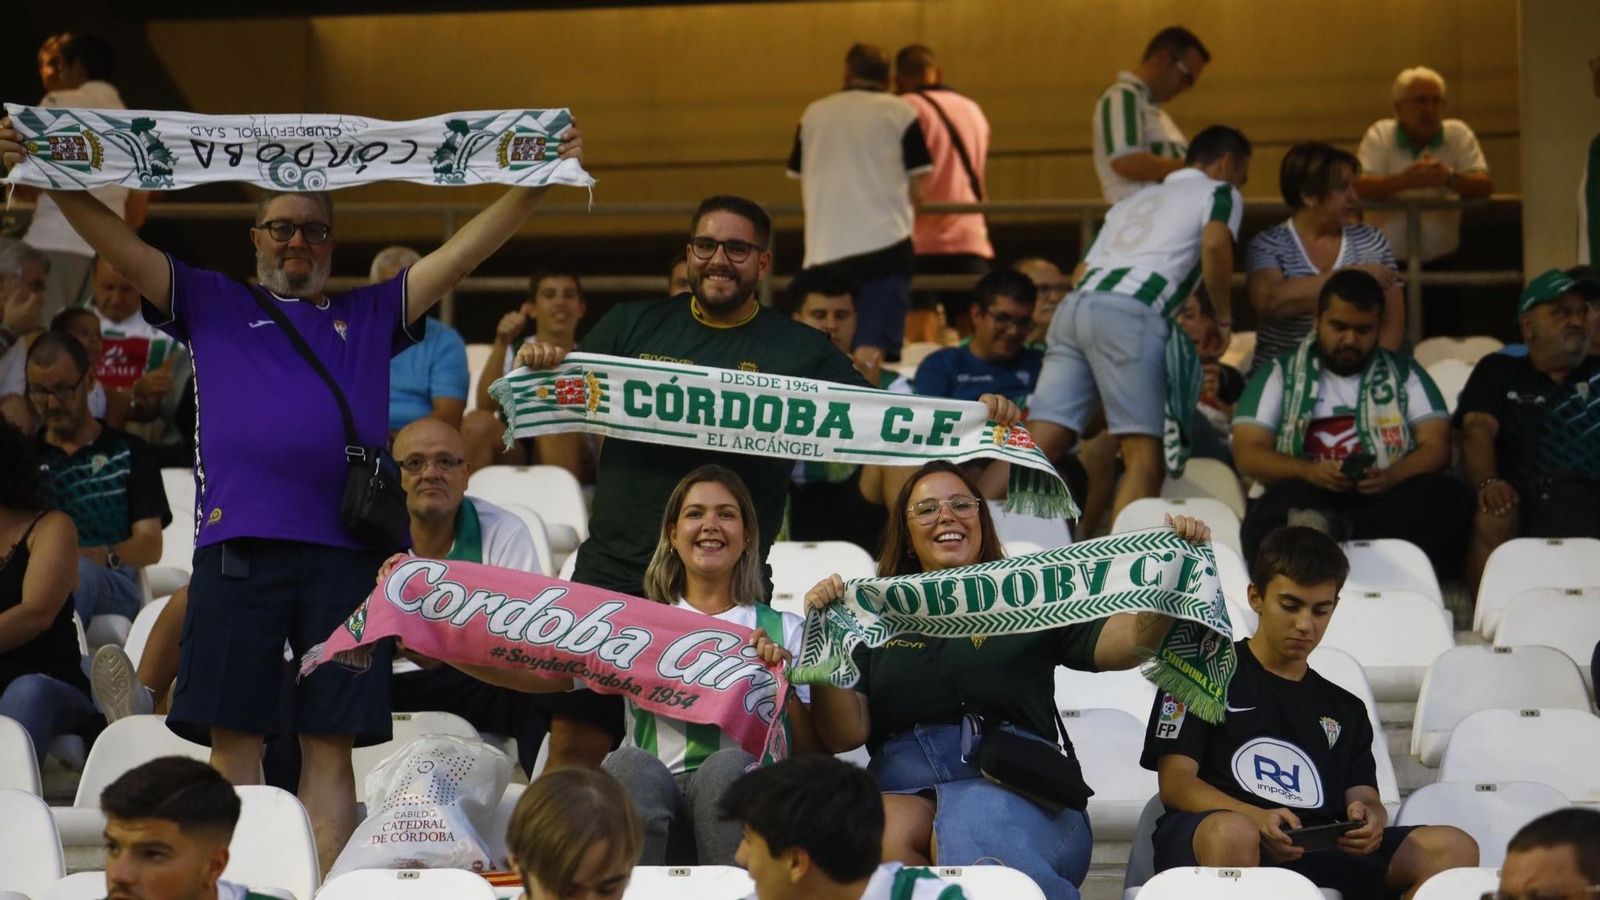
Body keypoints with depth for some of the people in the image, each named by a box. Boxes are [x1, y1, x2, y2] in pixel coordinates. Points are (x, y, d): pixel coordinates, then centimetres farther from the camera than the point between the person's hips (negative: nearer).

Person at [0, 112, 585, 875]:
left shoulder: (370, 315, 22)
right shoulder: (210, 304, 19)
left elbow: (468, 247, 17)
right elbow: (112, 239, 12)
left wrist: (541, 180, 7)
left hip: (348, 548, 1)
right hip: (237, 546, -1)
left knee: (331, 745, 0)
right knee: (233, 736, -3)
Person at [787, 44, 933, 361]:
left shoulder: (813, 115, 12)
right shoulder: (900, 113, 3)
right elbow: (917, 189, 1)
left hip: (824, 249, 3)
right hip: (885, 242, -3)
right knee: (874, 355, -9)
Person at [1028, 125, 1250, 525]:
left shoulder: (1135, 200, 35)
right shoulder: (1219, 192, 16)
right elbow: (1215, 244, -7)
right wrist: (1224, 318, 4)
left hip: (1074, 307, 6)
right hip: (1130, 311, -6)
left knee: (1036, 447, -2)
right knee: (1144, 458, -5)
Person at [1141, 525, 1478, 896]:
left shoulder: (1346, 710, 31)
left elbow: (1362, 796, 18)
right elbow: (1175, 783, 3)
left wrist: (1369, 818, -10)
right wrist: (1256, 819, -17)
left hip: (1317, 855, 5)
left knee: (1453, 849, -19)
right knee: (1232, 833, -42)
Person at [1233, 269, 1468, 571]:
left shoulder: (1405, 374, 22)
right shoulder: (1280, 374, 18)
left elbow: (1436, 448, 10)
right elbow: (1247, 454, 7)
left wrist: (1390, 477, -13)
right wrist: (1310, 472, -13)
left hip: (1387, 499, 2)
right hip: (1309, 500, -2)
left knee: (1451, 496, -34)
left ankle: (1330, 531, -46)